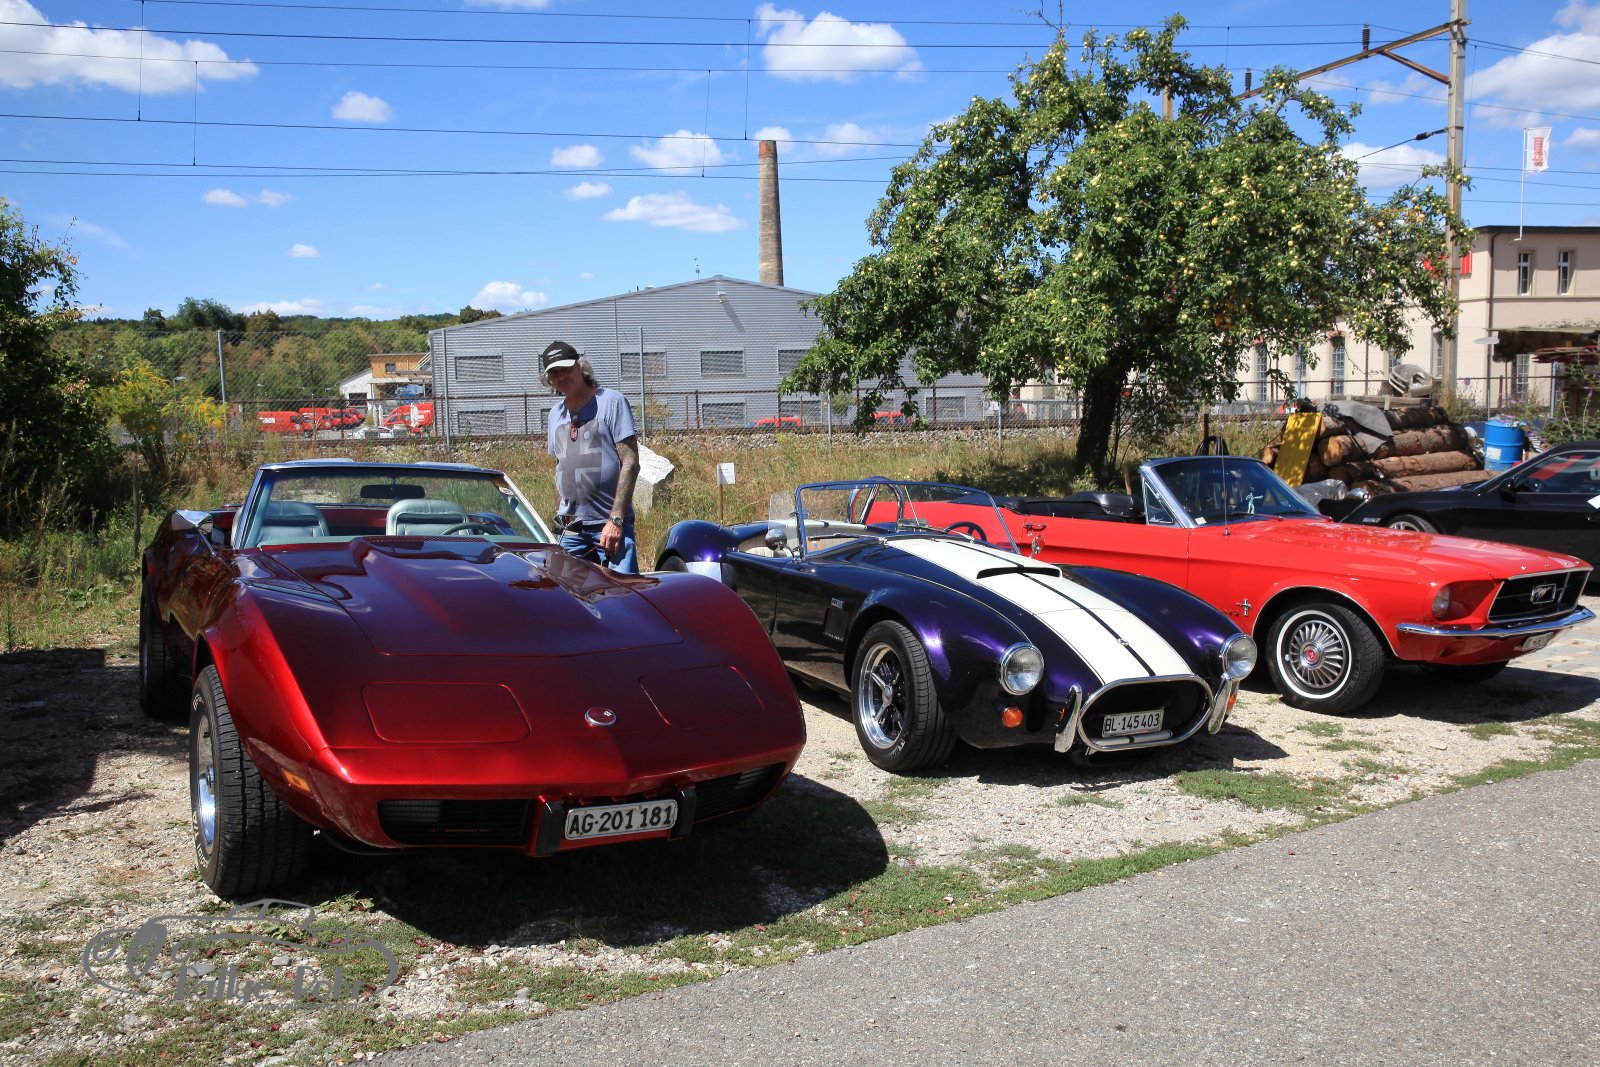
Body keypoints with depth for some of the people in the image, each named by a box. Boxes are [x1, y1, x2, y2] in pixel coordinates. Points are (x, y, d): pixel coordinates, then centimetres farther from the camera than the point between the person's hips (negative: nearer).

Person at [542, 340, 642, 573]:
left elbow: (630, 464, -9)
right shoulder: (556, 414, 16)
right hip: (570, 528, 6)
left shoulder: (611, 401, -3)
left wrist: (616, 520, -15)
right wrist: (562, 514, 14)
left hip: (610, 524, -6)